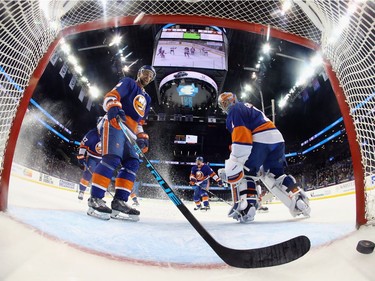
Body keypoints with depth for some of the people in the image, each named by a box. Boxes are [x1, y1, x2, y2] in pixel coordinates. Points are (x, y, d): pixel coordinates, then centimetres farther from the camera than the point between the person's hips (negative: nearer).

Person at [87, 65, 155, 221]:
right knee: (112, 158, -23)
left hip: (129, 132, 8)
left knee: (132, 163, -4)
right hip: (115, 124, -8)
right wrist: (114, 108, -29)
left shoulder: (147, 98, 29)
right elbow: (110, 96, -7)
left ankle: (119, 201, -5)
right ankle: (95, 199, -22)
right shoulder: (128, 82, 8)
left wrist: (142, 137, 17)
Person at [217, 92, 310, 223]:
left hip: (261, 140, -9)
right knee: (275, 174, 21)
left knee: (241, 171, -1)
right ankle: (299, 201, 14)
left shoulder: (235, 110, 2)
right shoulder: (248, 107, 32)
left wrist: (234, 162, -20)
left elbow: (241, 135, -14)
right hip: (277, 139, 9)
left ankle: (245, 208, -14)